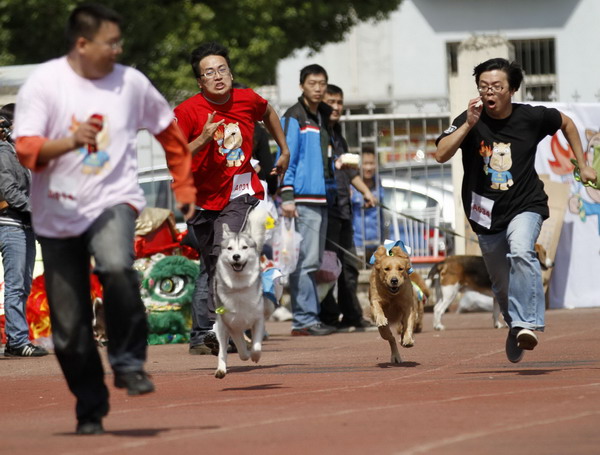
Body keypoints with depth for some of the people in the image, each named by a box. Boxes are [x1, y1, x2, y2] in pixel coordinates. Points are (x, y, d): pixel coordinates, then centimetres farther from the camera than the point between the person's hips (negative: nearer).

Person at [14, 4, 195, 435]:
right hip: (58, 215, 0)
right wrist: (71, 141, -33)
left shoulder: (131, 82, -1)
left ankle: (129, 361, -13)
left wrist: (184, 187, 15)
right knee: (69, 329, 3)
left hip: (114, 201, 0)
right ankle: (90, 409, 23)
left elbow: (170, 130, 16)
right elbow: (26, 149, -16)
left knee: (116, 267, -33)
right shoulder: (43, 83, -8)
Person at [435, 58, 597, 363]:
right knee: (502, 285, 12)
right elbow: (441, 155, -22)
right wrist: (469, 124, -29)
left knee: (521, 252, -32)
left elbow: (566, 123, 14)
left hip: (526, 205, -2)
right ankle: (514, 327, 39)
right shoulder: (470, 122, -9)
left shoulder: (531, 117, -7)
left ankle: (526, 324, -36)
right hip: (486, 213, 2)